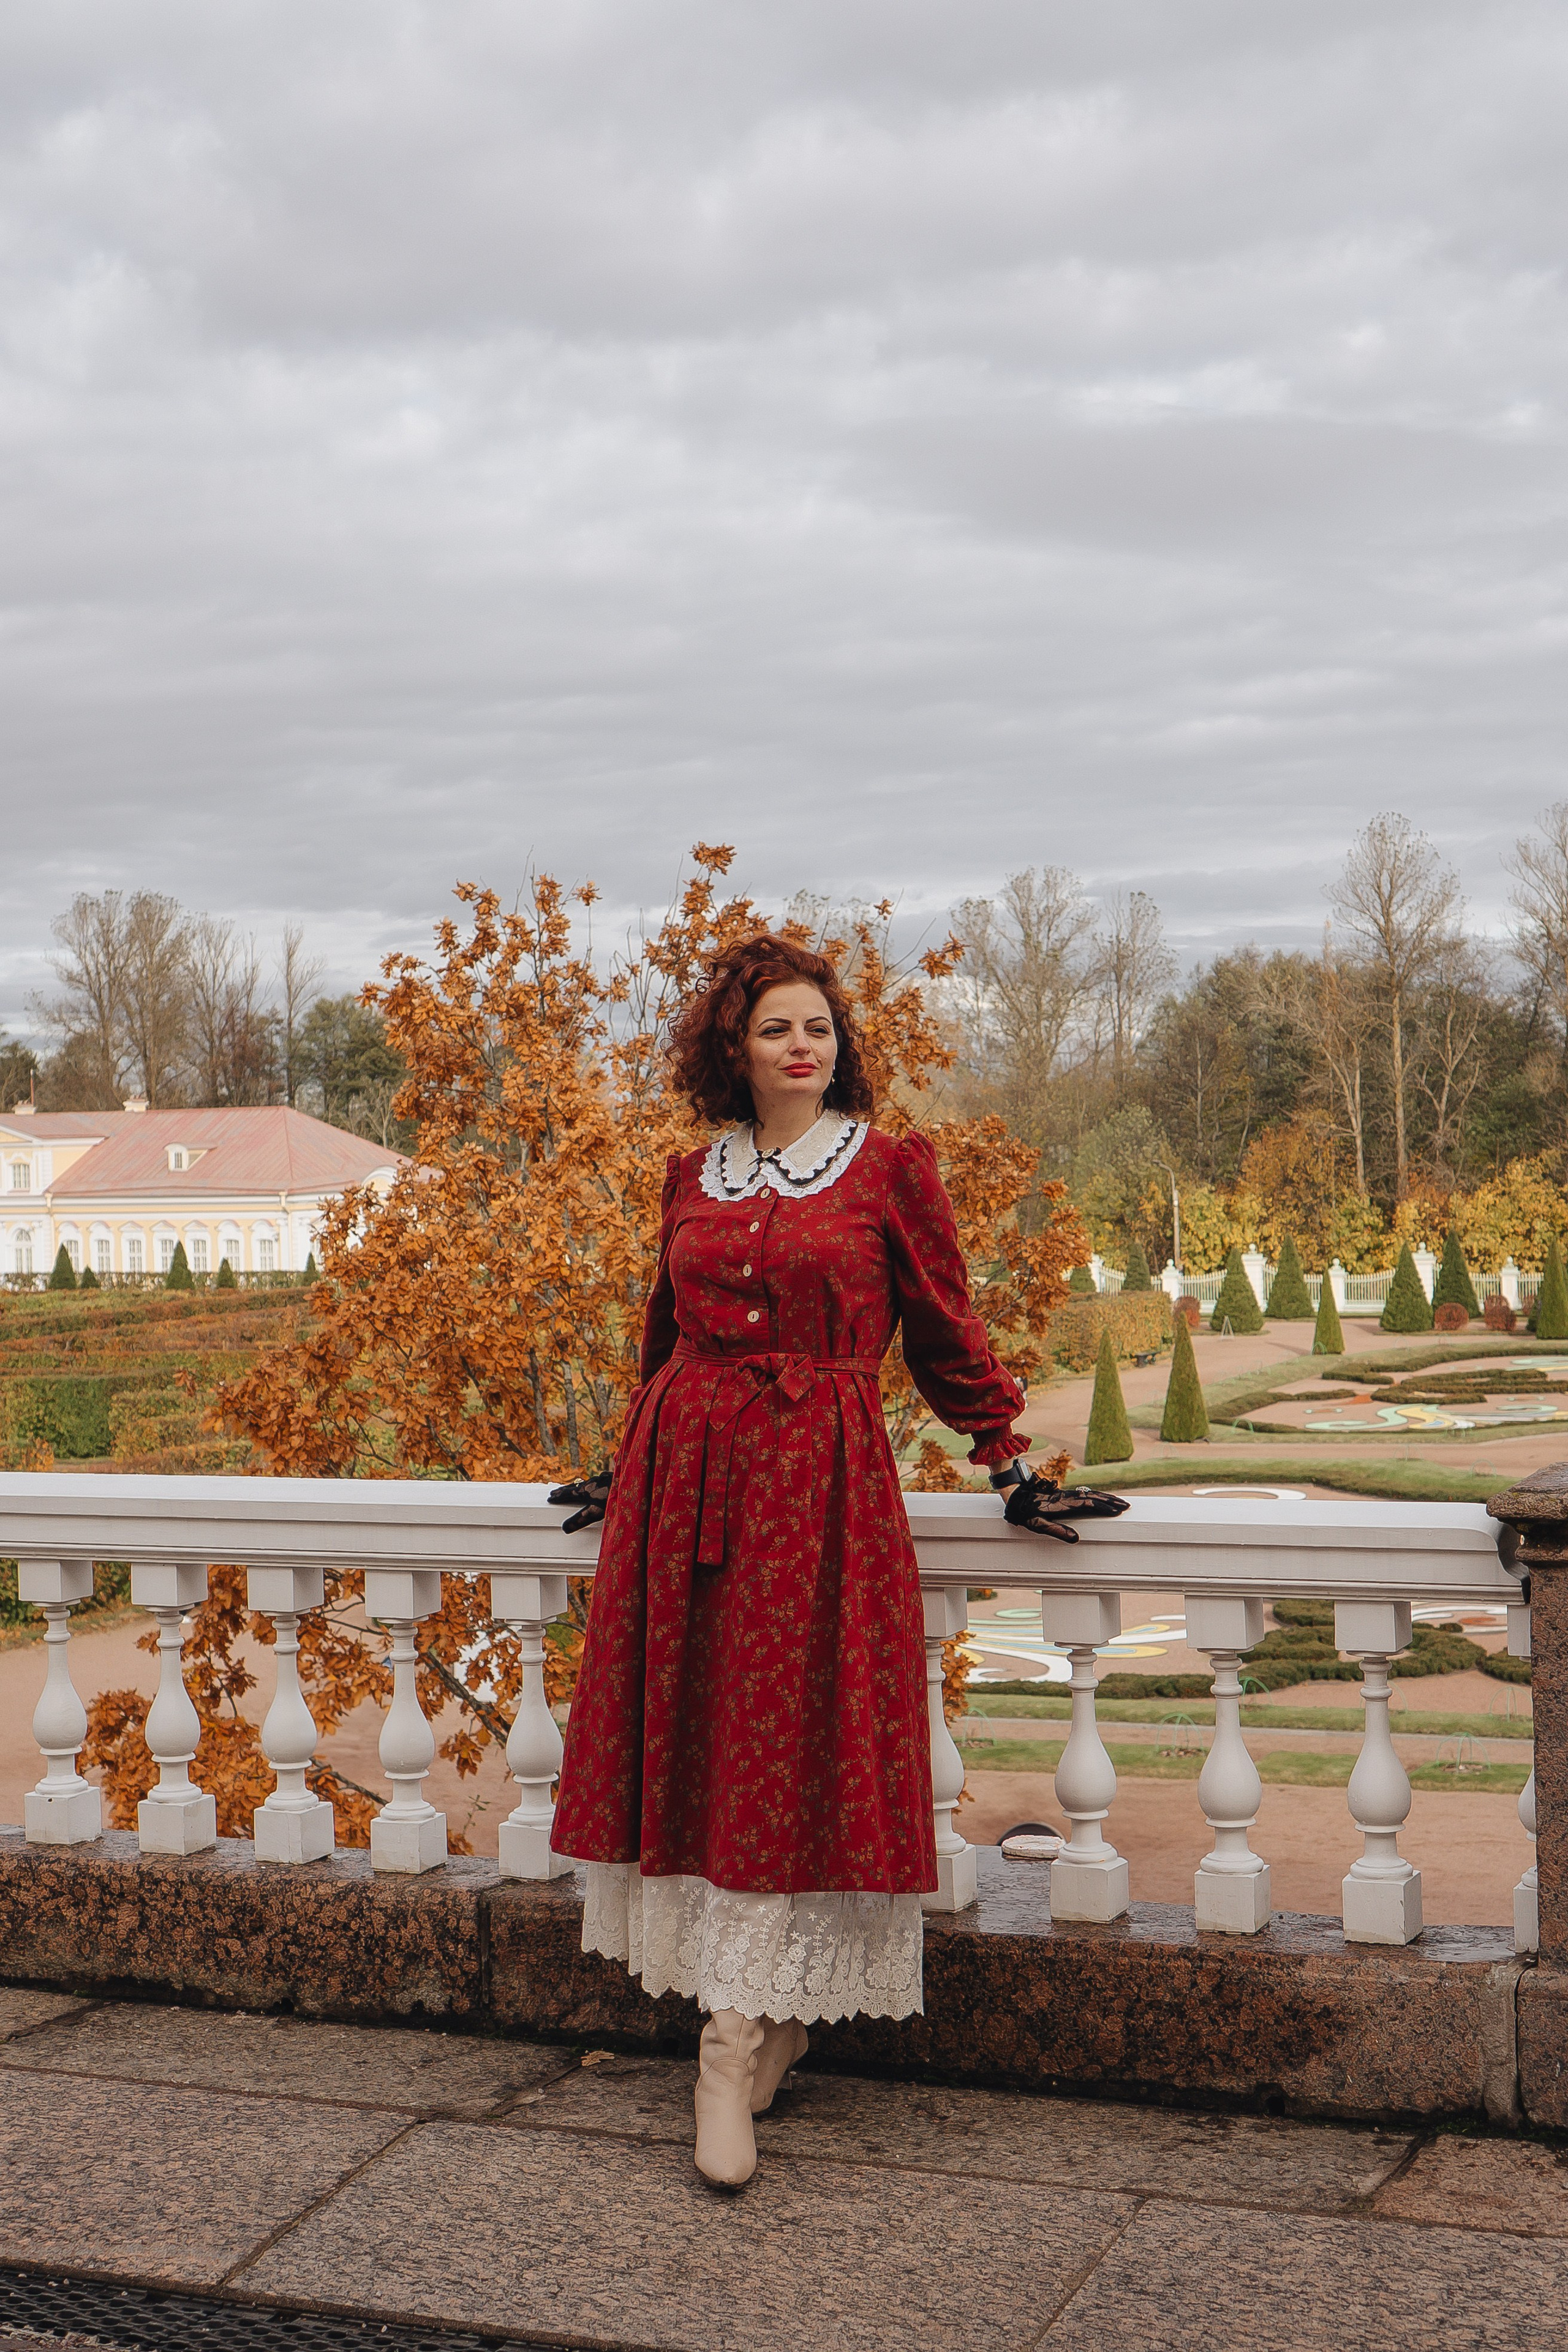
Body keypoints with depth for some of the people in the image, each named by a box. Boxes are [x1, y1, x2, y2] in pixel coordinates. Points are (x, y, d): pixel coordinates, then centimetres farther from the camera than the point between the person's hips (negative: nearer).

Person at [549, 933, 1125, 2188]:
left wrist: (1012, 1471, 2)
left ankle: (734, 2051, -2)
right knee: (696, 1742, 5)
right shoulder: (694, 1177, 13)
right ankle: (771, 2022, 19)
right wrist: (628, 1468, 29)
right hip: (684, 1476, 4)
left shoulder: (891, 1167, 2)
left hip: (820, 1481, -4)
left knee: (786, 1753, -7)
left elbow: (949, 1333, 6)